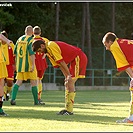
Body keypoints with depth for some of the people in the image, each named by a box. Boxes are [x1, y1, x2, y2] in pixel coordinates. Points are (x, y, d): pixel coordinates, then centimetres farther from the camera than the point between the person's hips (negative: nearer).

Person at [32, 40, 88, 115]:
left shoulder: (51, 46, -18)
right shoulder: (48, 52, 13)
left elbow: (61, 61, -20)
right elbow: (58, 65, 11)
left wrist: (69, 75, -19)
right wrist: (66, 77, 3)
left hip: (79, 58, -10)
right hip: (74, 60, 10)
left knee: (70, 83, -13)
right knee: (67, 83, 10)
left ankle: (69, 110, -13)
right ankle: (67, 108, 11)